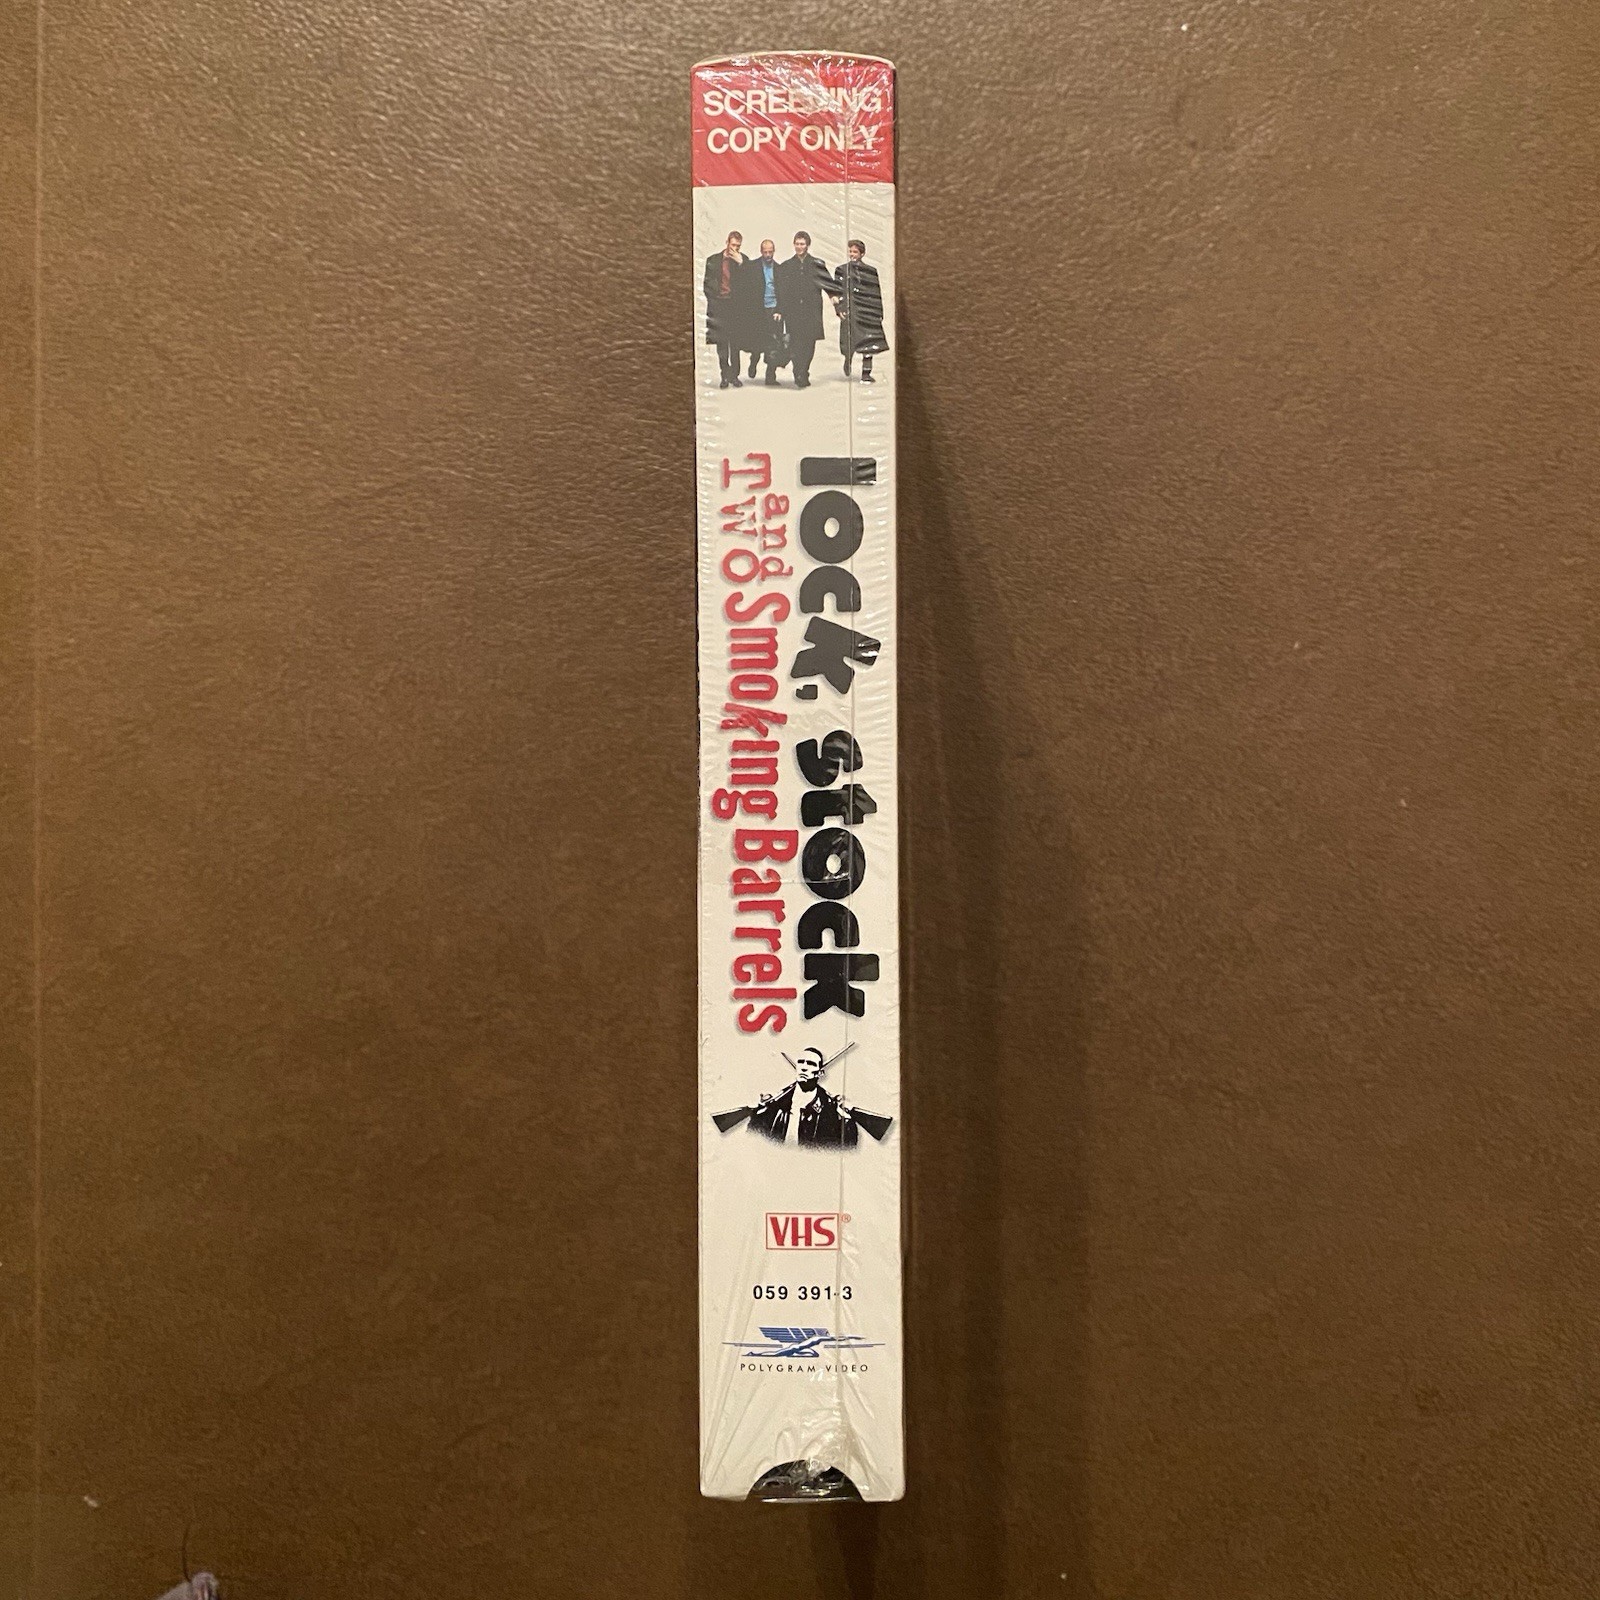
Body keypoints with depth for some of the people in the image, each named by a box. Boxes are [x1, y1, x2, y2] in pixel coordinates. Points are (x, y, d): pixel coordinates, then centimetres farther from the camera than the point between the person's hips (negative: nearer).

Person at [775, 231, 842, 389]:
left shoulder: (817, 264, 11)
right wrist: (779, 310, 2)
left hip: (812, 312, 0)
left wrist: (834, 294, -11)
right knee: (795, 344, -11)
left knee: (809, 344, -2)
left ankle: (802, 376, 10)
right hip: (793, 312, 0)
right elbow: (781, 291, 10)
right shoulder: (786, 267, 12)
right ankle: (800, 377, -12)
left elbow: (827, 282, 8)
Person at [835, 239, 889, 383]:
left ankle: (866, 373, -5)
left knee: (868, 344, -7)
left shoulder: (871, 271, 10)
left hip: (868, 311, 1)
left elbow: (876, 294, 11)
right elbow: (837, 291, 5)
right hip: (850, 312, -1)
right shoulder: (842, 270, 9)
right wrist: (840, 309, -7)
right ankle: (848, 361, 28)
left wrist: (879, 314, 6)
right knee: (850, 343, -2)